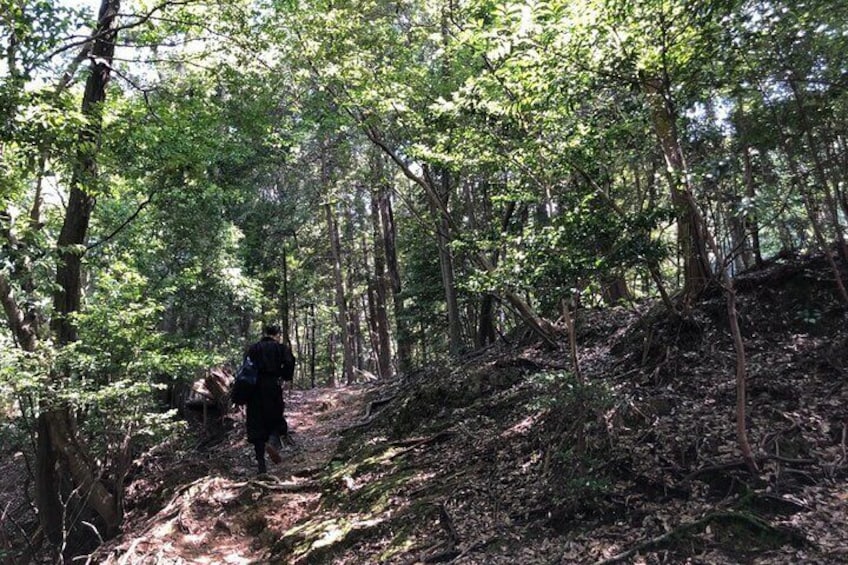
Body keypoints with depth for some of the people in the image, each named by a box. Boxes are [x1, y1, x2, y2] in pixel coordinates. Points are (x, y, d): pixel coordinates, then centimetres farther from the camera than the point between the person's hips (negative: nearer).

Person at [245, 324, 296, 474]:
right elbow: (288, 365, -11)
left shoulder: (253, 348, 13)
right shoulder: (281, 347, 3)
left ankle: (261, 464, 4)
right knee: (275, 418, 14)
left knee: (257, 424, 6)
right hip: (272, 387, -3)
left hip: (254, 388, 3)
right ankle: (273, 442, -17)